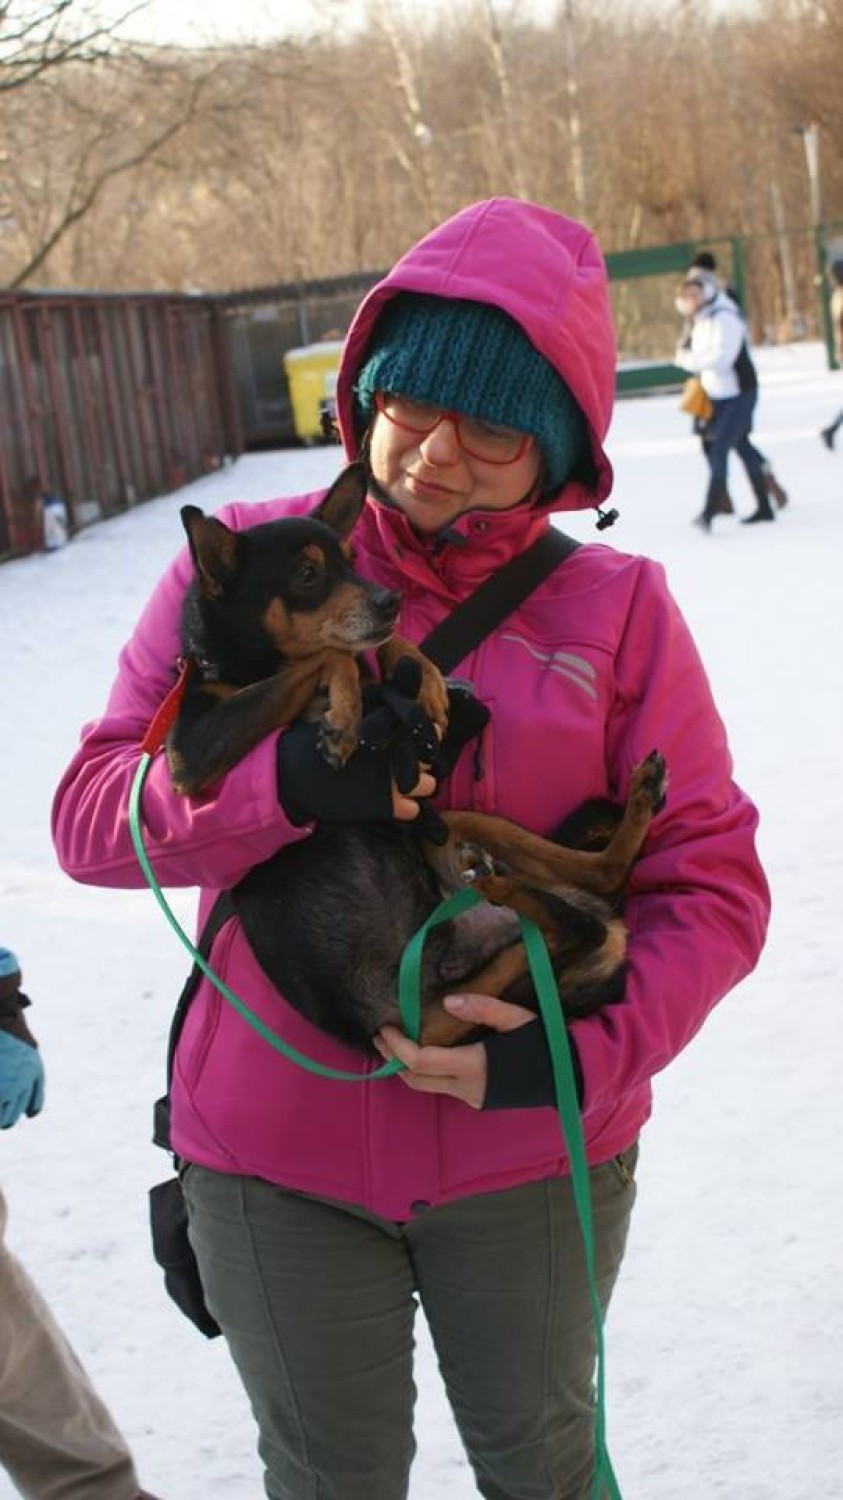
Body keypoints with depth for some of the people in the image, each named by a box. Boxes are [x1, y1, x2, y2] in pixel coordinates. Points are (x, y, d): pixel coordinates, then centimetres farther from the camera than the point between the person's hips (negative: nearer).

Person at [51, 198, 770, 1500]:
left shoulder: (616, 610, -7)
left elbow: (712, 883, -6)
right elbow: (91, 815, -9)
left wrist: (583, 1057, -22)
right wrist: (286, 781, -27)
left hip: (535, 1153, 0)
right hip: (277, 1157, 0)